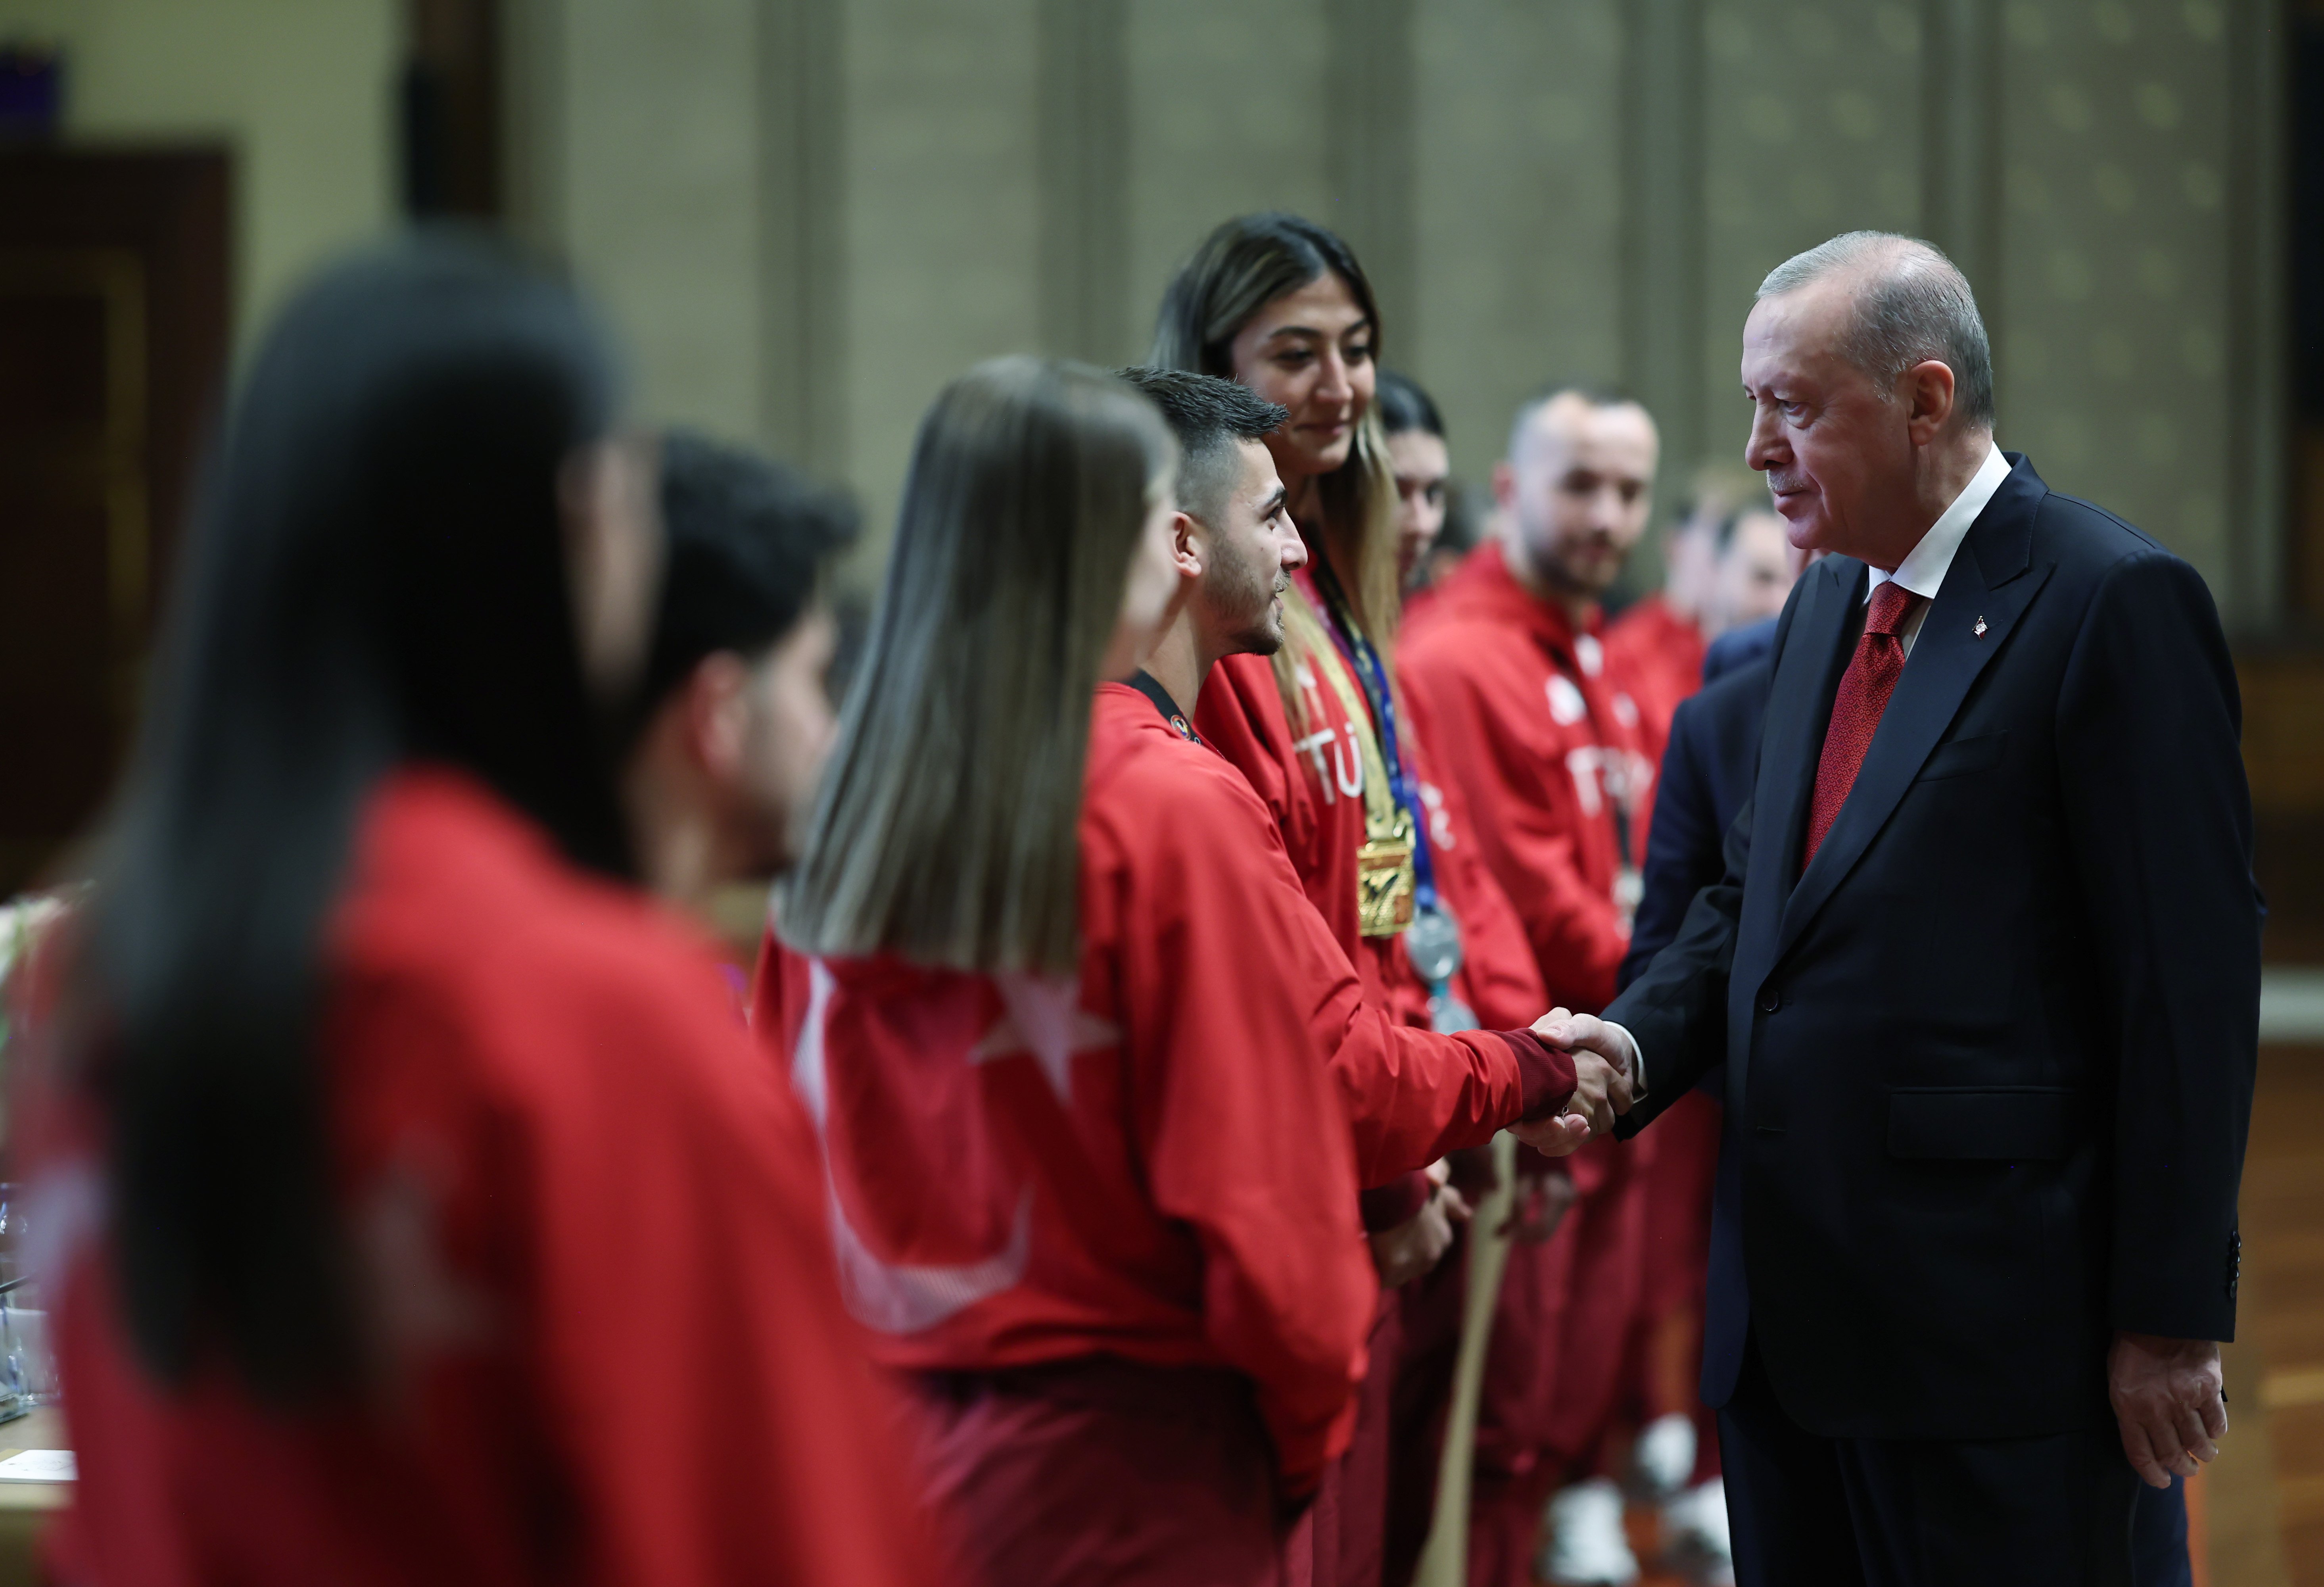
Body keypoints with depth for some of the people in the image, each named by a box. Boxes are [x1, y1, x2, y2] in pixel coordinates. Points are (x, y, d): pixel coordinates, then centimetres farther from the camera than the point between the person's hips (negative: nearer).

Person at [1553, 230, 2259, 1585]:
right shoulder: (1828, 603, 17)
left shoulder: (2114, 601, -10)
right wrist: (1639, 1040, -1)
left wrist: (2171, 1319, -15)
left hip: (1988, 1330, -8)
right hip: (1794, 1318, 8)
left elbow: (2191, 976, -13)